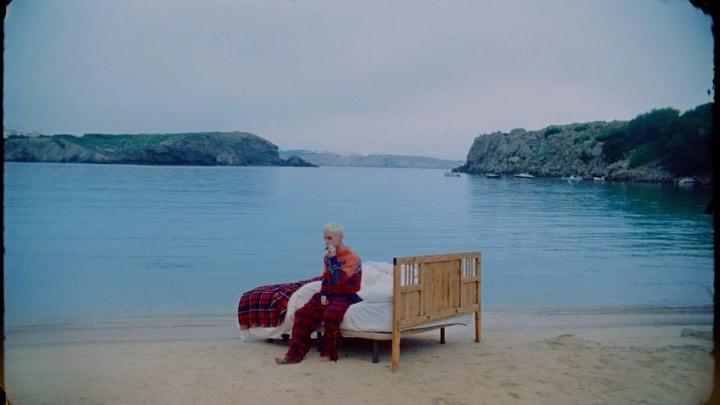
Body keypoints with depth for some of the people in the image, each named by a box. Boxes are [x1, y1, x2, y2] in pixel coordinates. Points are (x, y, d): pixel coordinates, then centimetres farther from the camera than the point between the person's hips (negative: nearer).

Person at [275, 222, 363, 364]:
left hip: (346, 297, -7)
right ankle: (295, 354, -11)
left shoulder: (351, 257, -14)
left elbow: (339, 280, -26)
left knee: (330, 314, -36)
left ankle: (328, 354, -16)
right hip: (330, 294, 7)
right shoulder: (328, 255, 9)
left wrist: (333, 258, -25)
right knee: (302, 313, -14)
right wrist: (323, 294, -1)